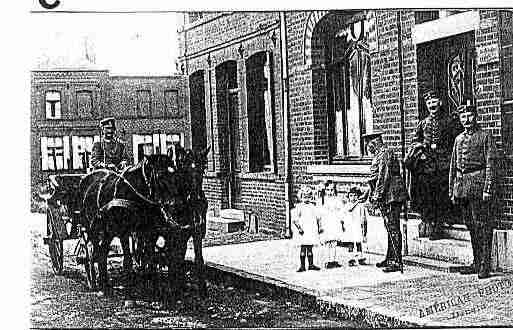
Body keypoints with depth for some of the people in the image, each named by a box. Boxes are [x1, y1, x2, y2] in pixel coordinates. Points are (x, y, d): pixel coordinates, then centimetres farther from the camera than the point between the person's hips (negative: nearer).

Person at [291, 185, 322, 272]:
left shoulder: (312, 207, 13)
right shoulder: (299, 207, -3)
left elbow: (318, 217, 23)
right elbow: (295, 219, -9)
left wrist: (319, 227, 20)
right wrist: (299, 227, -17)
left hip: (312, 231, 4)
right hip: (303, 231, -4)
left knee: (310, 248, 9)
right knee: (303, 248, -3)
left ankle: (311, 264, 14)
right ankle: (302, 266, 0)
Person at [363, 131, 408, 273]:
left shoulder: (385, 154, -13)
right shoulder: (379, 155, 20)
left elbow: (384, 177, -19)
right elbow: (377, 177, 26)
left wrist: (377, 196, -19)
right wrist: (372, 194, 23)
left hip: (391, 196, -11)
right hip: (388, 197, 11)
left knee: (393, 229, -10)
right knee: (390, 228, 16)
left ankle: (397, 262, -10)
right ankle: (390, 258, 24)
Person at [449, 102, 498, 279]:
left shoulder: (485, 137, -1)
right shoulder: (458, 139, 16)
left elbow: (491, 164, -8)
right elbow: (453, 167, 18)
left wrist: (488, 189, -15)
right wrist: (452, 191, 14)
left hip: (478, 182, -6)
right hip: (461, 185, 6)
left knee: (483, 226, -5)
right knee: (471, 227, 11)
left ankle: (485, 265, -3)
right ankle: (477, 263, 18)